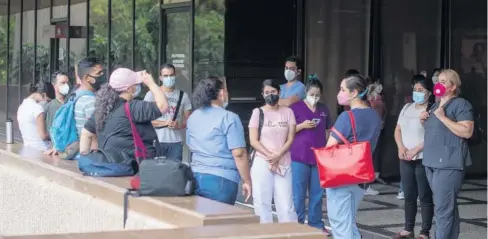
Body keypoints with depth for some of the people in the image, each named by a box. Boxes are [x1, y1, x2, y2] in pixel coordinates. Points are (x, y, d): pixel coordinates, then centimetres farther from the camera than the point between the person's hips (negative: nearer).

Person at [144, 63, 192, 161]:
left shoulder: (183, 95, 10)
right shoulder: (152, 94, 2)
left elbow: (189, 119, 10)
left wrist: (179, 125, -11)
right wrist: (165, 123, -14)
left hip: (176, 142, 2)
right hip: (156, 141, -2)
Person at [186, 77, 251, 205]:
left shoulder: (192, 117, 11)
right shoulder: (229, 118, -11)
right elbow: (239, 154, -14)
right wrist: (247, 181, -8)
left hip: (196, 176, 7)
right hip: (221, 179, -7)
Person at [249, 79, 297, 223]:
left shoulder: (287, 112, 8)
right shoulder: (258, 112, 3)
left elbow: (290, 139, 4)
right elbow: (253, 141, -2)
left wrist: (278, 156, -10)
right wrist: (270, 156, -11)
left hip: (284, 164, 1)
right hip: (262, 163, -1)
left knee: (286, 204, -2)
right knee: (262, 202, -2)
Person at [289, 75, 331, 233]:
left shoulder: (324, 109, 10)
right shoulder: (296, 107, -3)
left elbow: (329, 131, 17)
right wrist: (302, 126, -16)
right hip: (299, 156, -4)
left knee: (317, 193, 8)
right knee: (299, 194, 0)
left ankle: (316, 224, 16)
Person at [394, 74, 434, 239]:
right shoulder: (407, 108, 12)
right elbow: (398, 130, 15)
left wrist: (415, 150, -17)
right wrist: (401, 147, -2)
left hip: (423, 159, -6)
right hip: (405, 159, 6)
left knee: (425, 196, 0)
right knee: (409, 196, 12)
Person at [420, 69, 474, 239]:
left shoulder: (461, 104, -7)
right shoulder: (435, 106, 19)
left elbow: (467, 132, -17)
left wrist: (443, 117, -19)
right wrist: (424, 121, 8)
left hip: (449, 163, -9)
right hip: (432, 162, 9)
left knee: (443, 209, -12)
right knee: (448, 206, 14)